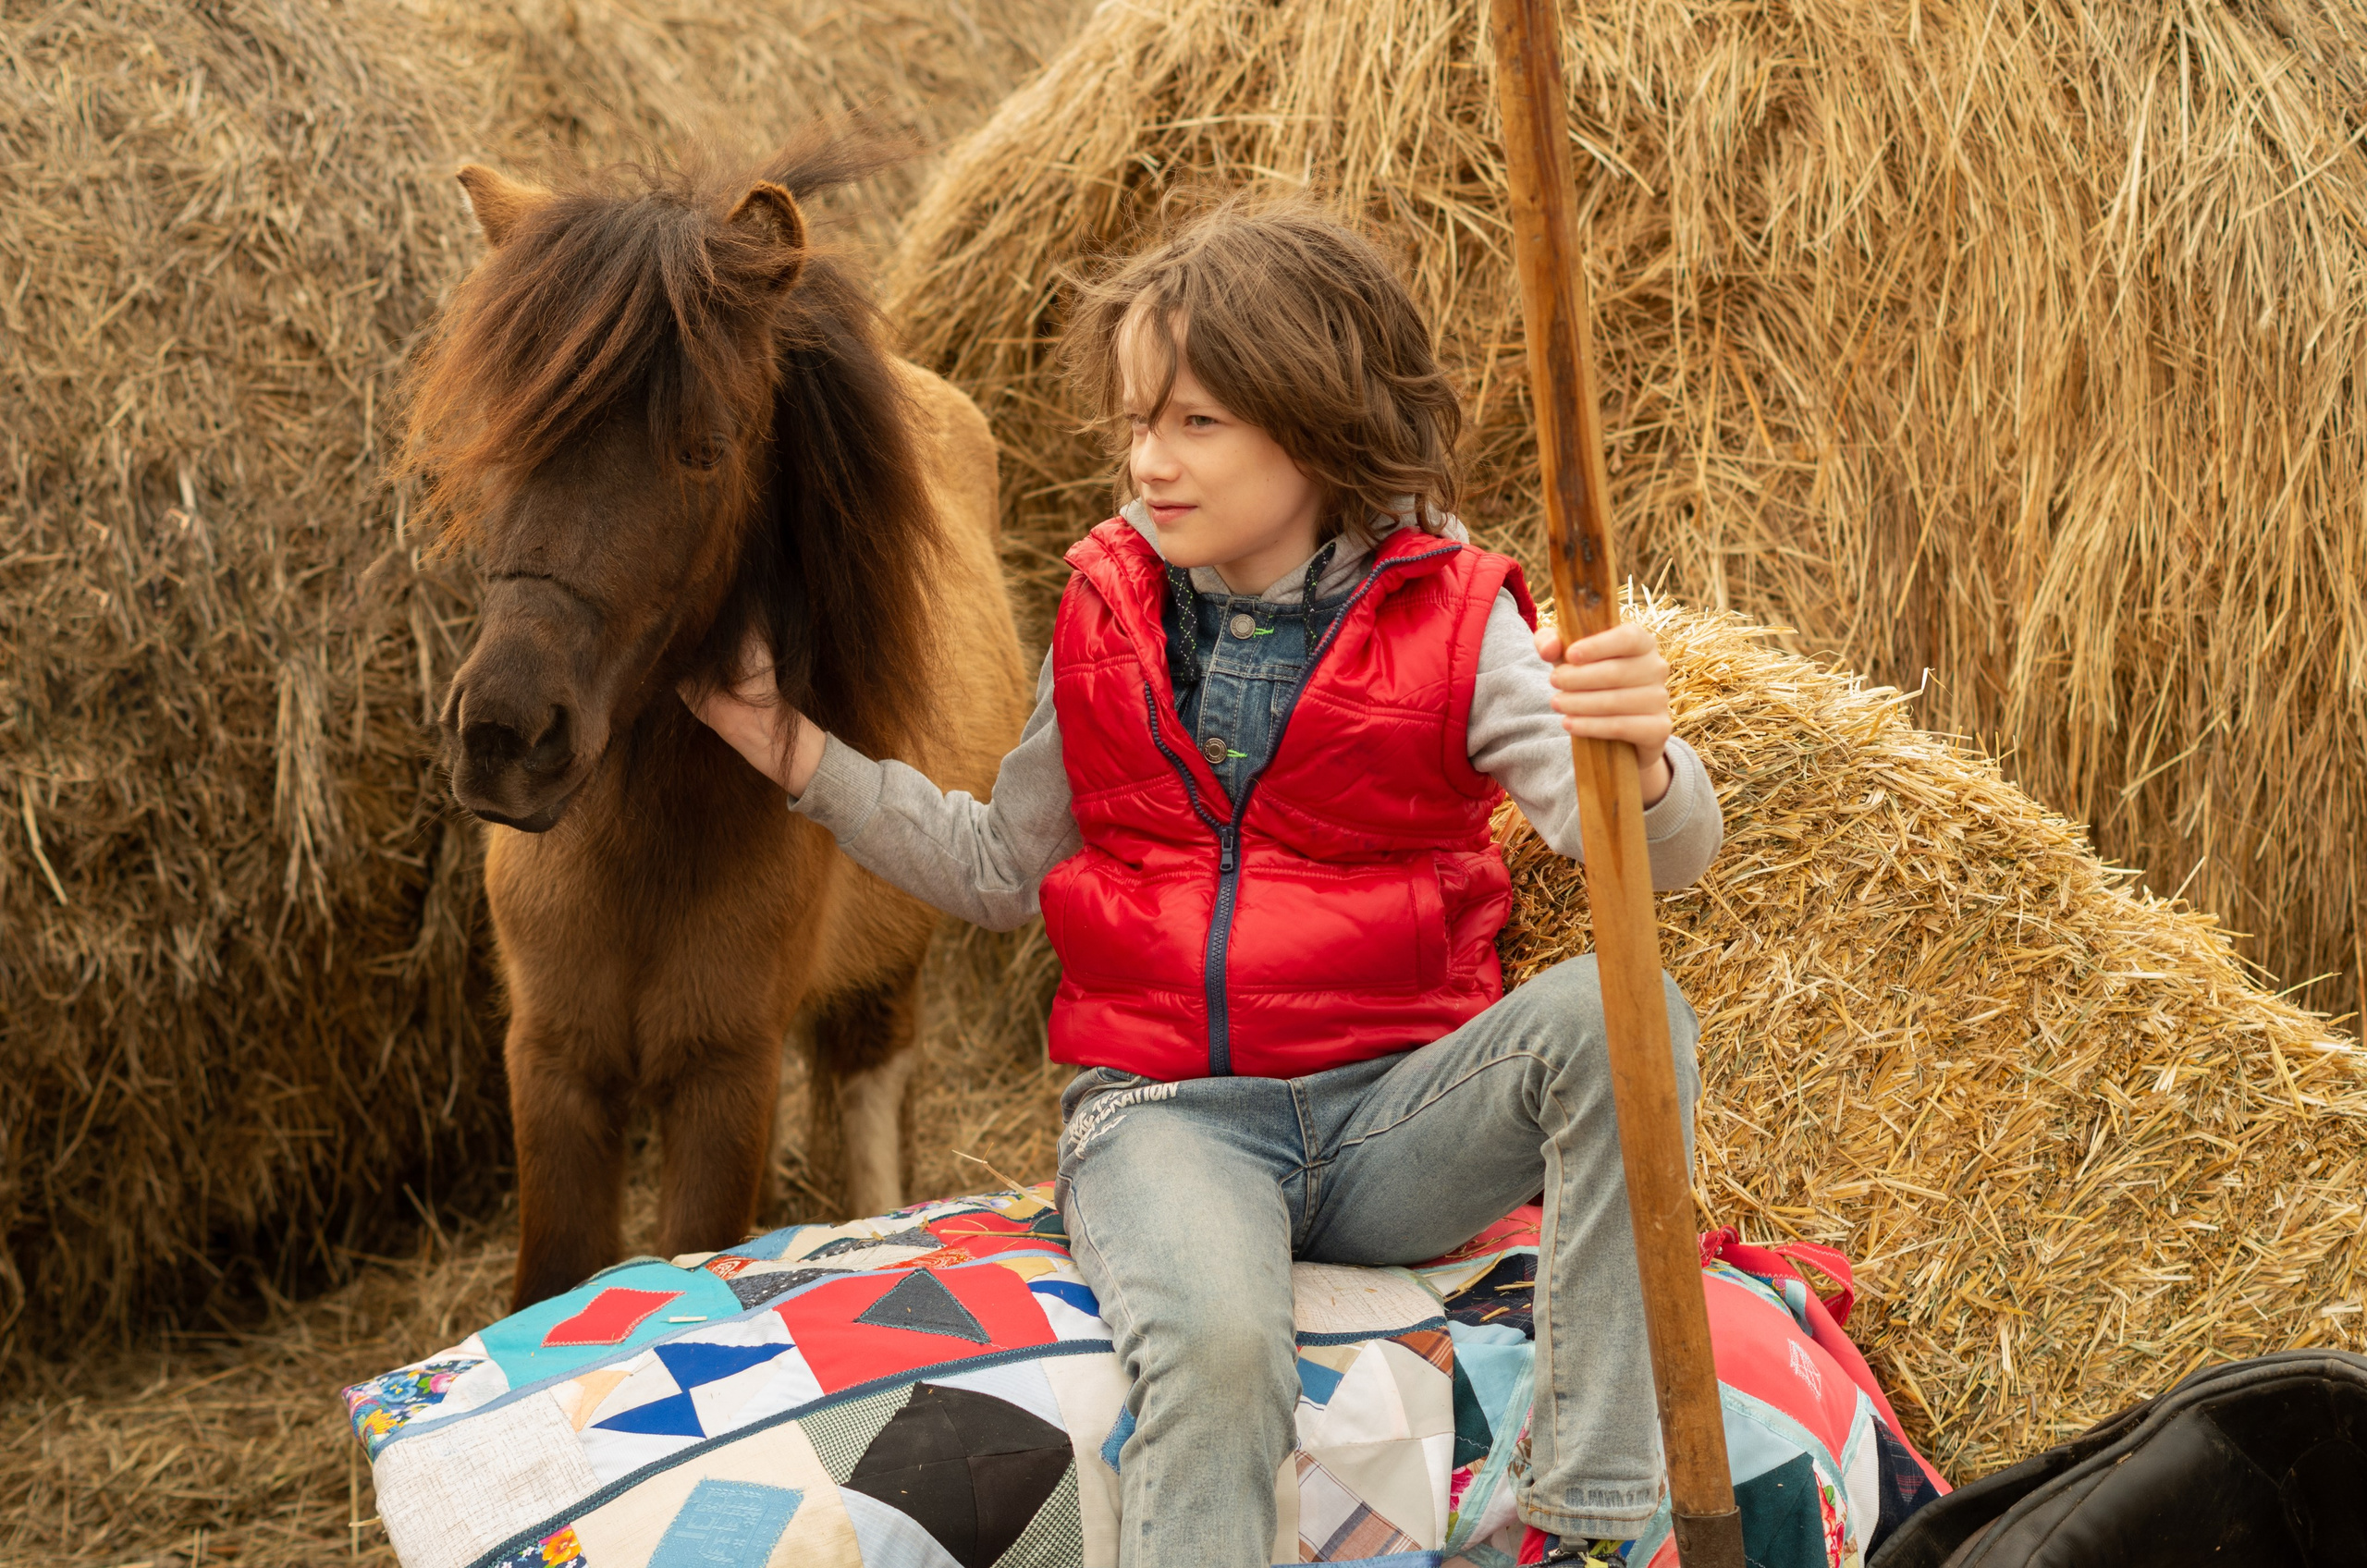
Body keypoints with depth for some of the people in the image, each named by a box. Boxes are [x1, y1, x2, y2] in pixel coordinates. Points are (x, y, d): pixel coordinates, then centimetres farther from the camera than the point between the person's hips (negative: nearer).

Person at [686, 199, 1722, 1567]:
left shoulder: (1448, 624, -3)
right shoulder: (1110, 617, 7)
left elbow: (1658, 853, -16)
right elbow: (1000, 873, 17)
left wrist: (1640, 762, -41)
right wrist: (811, 760, 7)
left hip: (1391, 1117, 0)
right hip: (1162, 1108, 0)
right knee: (1216, 1348, -34)